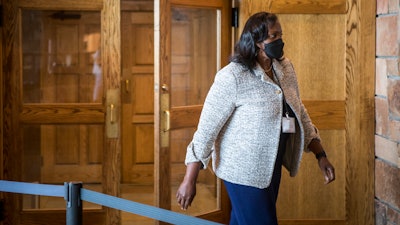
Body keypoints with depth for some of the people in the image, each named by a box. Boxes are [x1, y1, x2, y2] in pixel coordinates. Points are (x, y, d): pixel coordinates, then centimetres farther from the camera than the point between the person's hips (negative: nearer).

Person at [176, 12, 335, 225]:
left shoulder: (285, 68, 2)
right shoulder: (232, 77, -19)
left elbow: (299, 113, 14)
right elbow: (206, 128, -17)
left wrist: (320, 155, 8)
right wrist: (189, 180, -17)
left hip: (271, 166, 7)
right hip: (244, 170, -7)